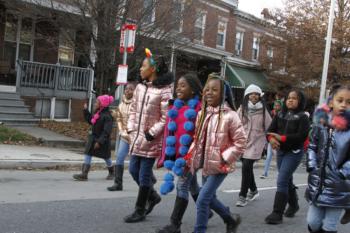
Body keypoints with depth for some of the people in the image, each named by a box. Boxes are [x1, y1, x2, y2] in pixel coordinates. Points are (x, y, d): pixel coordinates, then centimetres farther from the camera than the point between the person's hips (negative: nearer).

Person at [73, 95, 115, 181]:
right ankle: (84, 174, -4)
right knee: (88, 154, -2)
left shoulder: (107, 116, -22)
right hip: (93, 138, 7)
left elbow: (106, 131, -25)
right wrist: (86, 110, 11)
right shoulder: (97, 113, 4)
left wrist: (100, 141, -28)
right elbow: (90, 120, 18)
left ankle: (111, 172, 36)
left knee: (106, 157, 12)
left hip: (103, 140, -7)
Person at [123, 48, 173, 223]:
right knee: (134, 170, 14)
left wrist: (150, 134, -17)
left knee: (144, 175, 1)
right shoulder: (140, 87, 9)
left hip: (151, 140, -8)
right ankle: (153, 196, 36)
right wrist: (131, 129, 4)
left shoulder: (164, 91, -15)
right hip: (137, 138, 8)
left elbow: (166, 118, -16)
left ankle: (140, 211, 16)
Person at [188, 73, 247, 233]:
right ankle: (231, 219, 43)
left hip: (219, 166, -7)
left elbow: (240, 142, -13)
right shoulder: (202, 113, 4)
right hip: (206, 164, 7)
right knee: (210, 198, 19)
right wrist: (191, 155, 3)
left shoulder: (230, 116, -15)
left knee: (202, 200, -9)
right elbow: (197, 138, 14)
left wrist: (224, 159, -15)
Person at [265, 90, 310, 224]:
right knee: (287, 180, 19)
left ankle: (277, 213, -7)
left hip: (294, 152, -6)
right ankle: (293, 205, 41)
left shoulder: (302, 117, -8)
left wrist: (282, 138, -23)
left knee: (282, 181, -12)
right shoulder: (280, 115, 6)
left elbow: (302, 136, -19)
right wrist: (271, 138, -22)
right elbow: (270, 130, 1)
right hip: (280, 151, 6)